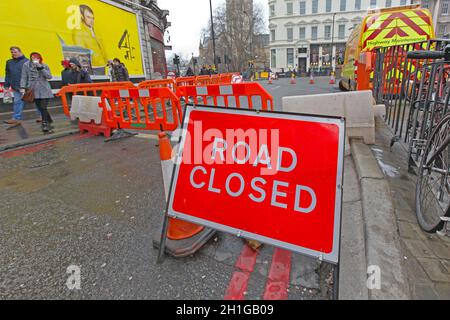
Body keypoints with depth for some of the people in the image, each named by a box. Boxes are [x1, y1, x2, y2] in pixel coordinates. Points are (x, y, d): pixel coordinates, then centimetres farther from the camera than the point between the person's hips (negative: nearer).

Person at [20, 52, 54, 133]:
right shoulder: (26, 65, 5)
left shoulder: (44, 66, 6)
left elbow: (49, 76, -7)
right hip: (33, 90, 1)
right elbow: (24, 77, 3)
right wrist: (23, 87, -5)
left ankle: (45, 124, -3)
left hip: (44, 90, -1)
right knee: (40, 108, 3)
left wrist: (41, 68, -14)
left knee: (43, 108, -8)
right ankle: (49, 122, 15)